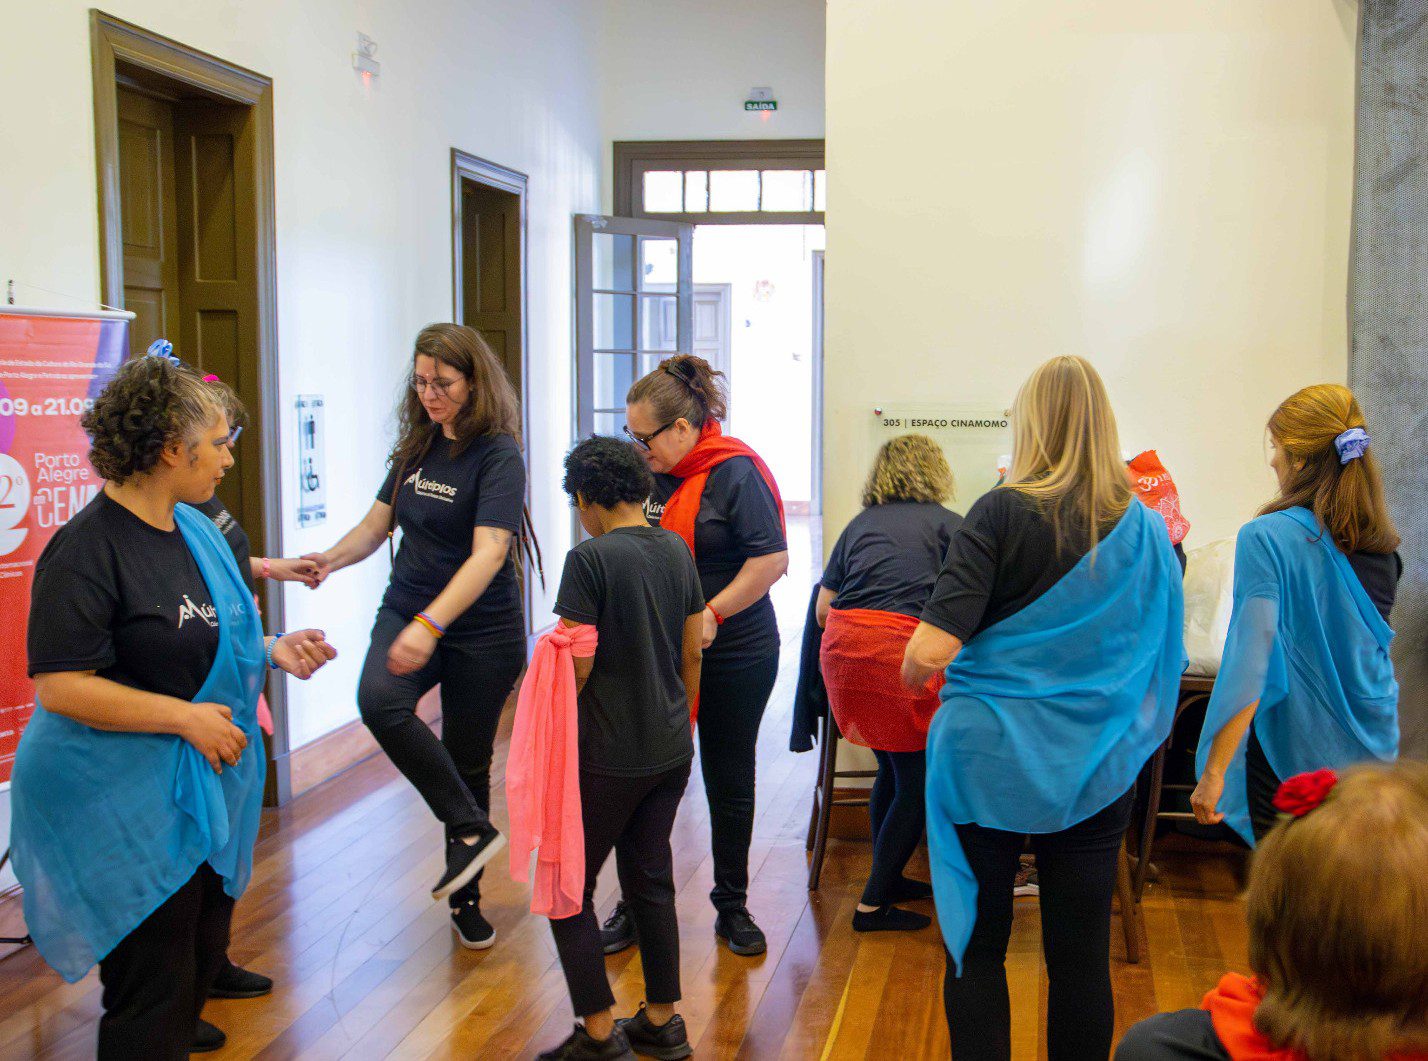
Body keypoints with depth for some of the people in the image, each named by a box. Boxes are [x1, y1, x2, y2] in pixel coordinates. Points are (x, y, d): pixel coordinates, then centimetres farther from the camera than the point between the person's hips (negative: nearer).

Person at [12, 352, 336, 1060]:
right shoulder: (87, 549, -19)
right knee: (152, 989, 0)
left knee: (202, 955, 20)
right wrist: (186, 717, -22)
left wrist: (271, 651, 4)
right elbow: (60, 687, -22)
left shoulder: (193, 526, 9)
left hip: (205, 785, 9)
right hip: (126, 808, -9)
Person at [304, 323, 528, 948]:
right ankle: (473, 829, -14)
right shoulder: (415, 449, 6)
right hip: (406, 612, 4)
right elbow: (376, 526, 12)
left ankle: (465, 899, 26)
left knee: (468, 761, 6)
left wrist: (431, 625, -37)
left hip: (481, 631, -4)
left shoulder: (497, 456, -14)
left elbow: (488, 553, -25)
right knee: (379, 701, -27)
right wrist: (331, 559, -10)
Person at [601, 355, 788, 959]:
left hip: (734, 658, -5)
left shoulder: (736, 473, -15)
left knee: (729, 784, 9)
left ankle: (732, 907, 24)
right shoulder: (650, 472, 4)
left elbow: (772, 559, -19)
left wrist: (713, 613, -22)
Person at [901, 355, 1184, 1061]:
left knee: (975, 951, 11)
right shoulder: (1145, 530, 0)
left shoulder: (1002, 514, -11)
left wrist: (909, 674, 2)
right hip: (1093, 768, 3)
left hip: (986, 758, -3)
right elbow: (1165, 655, 8)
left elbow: (931, 650, -19)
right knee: (1081, 959, 12)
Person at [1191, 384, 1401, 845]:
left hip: (1294, 752, -5)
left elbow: (1251, 659, -21)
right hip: (1375, 745, 6)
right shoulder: (1381, 542, 3)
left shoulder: (1267, 538, -16)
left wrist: (1214, 771, -19)